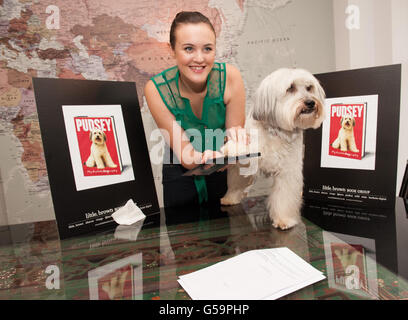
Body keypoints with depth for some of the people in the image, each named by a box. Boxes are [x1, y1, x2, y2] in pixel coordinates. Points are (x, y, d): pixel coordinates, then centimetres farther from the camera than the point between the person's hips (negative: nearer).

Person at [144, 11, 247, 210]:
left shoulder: (230, 77, -23)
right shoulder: (156, 89, -24)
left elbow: (235, 130, -15)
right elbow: (185, 156, -23)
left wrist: (234, 138, -40)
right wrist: (200, 157, -48)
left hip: (223, 173, 1)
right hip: (180, 175, 0)